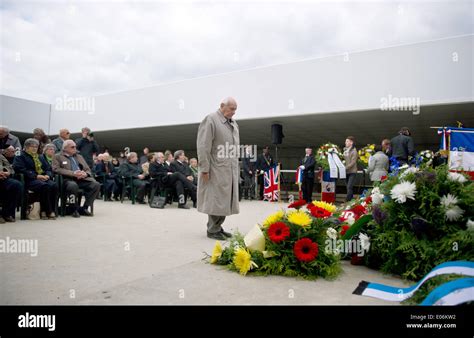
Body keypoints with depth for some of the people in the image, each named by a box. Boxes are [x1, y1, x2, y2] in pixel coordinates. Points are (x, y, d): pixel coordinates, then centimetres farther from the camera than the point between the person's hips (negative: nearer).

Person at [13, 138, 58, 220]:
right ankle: (45, 212, -30)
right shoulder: (20, 157, 11)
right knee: (44, 186, -36)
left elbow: (49, 169, 22)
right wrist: (36, 176, -16)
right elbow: (21, 170, -6)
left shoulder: (40, 157, 29)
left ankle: (52, 211, -30)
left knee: (54, 185, -29)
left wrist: (47, 175, -3)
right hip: (30, 180, -5)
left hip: (44, 179, 5)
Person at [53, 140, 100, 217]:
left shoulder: (79, 156, 27)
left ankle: (84, 208, -14)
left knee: (96, 185, -23)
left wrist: (85, 174, -5)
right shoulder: (58, 157, 12)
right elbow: (56, 169, -5)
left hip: (82, 179, 5)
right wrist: (73, 173, -16)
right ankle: (75, 209, -18)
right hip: (68, 180, -4)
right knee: (73, 186, -39)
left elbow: (88, 170, 21)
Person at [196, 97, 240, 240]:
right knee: (216, 200, -2)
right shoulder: (210, 120, -8)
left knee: (225, 200, 11)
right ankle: (212, 230, 11)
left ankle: (217, 227, 23)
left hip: (231, 170, 7)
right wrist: (205, 169, -16)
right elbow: (203, 146, -13)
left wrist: (237, 168, 15)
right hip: (216, 170, -7)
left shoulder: (233, 123, 16)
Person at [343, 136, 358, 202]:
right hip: (346, 172, 7)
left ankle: (347, 200, -14)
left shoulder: (354, 151, -9)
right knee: (348, 187, 11)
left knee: (349, 187, -13)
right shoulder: (345, 150, 10)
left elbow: (352, 163, -15)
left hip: (352, 172, -7)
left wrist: (345, 168, -21)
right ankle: (351, 200, 20)